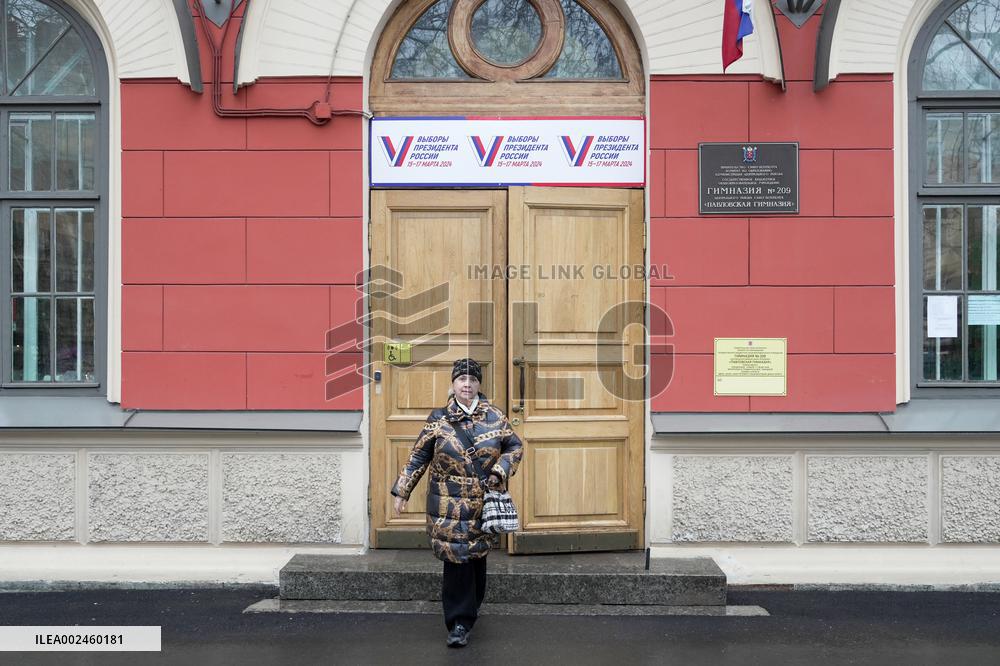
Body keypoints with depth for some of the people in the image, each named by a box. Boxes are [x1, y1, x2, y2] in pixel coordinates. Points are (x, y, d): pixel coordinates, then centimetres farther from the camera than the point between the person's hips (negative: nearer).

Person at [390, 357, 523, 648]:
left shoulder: (495, 416, 2)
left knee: (477, 557, 11)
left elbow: (514, 446, 9)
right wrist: (401, 491, 2)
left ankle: (469, 610, 31)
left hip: (484, 505, 2)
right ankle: (459, 622, 3)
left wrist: (500, 471, -8)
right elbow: (418, 457, 2)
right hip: (450, 506, -2)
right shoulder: (438, 419, -1)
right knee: (456, 559, -6)